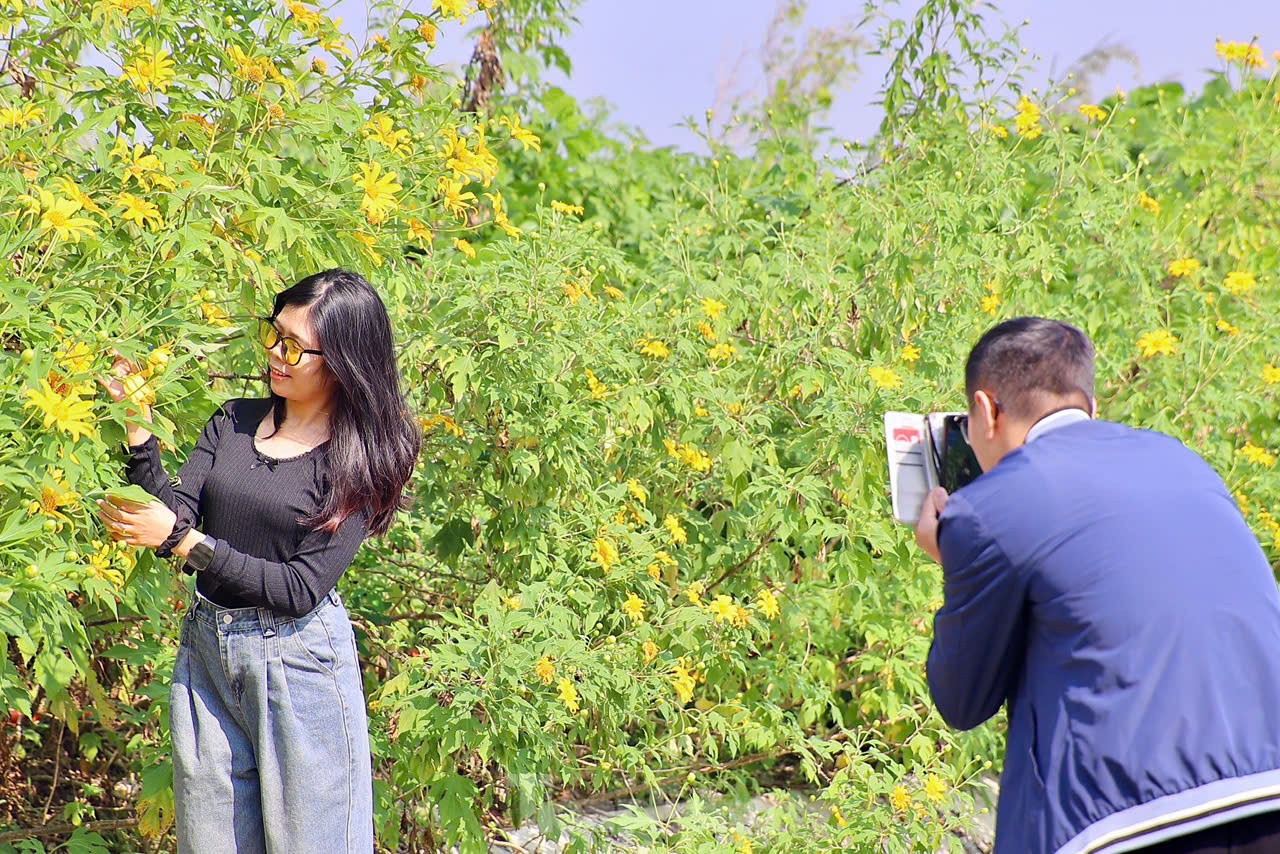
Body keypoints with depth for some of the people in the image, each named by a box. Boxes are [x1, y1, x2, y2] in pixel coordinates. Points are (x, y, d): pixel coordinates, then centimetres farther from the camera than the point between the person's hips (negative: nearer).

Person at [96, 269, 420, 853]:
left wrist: (183, 540, -19)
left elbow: (301, 589, -16)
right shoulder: (234, 422, 6)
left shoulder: (359, 459, -8)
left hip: (298, 662, -5)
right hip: (205, 655, 5)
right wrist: (138, 432, -13)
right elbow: (177, 517, -2)